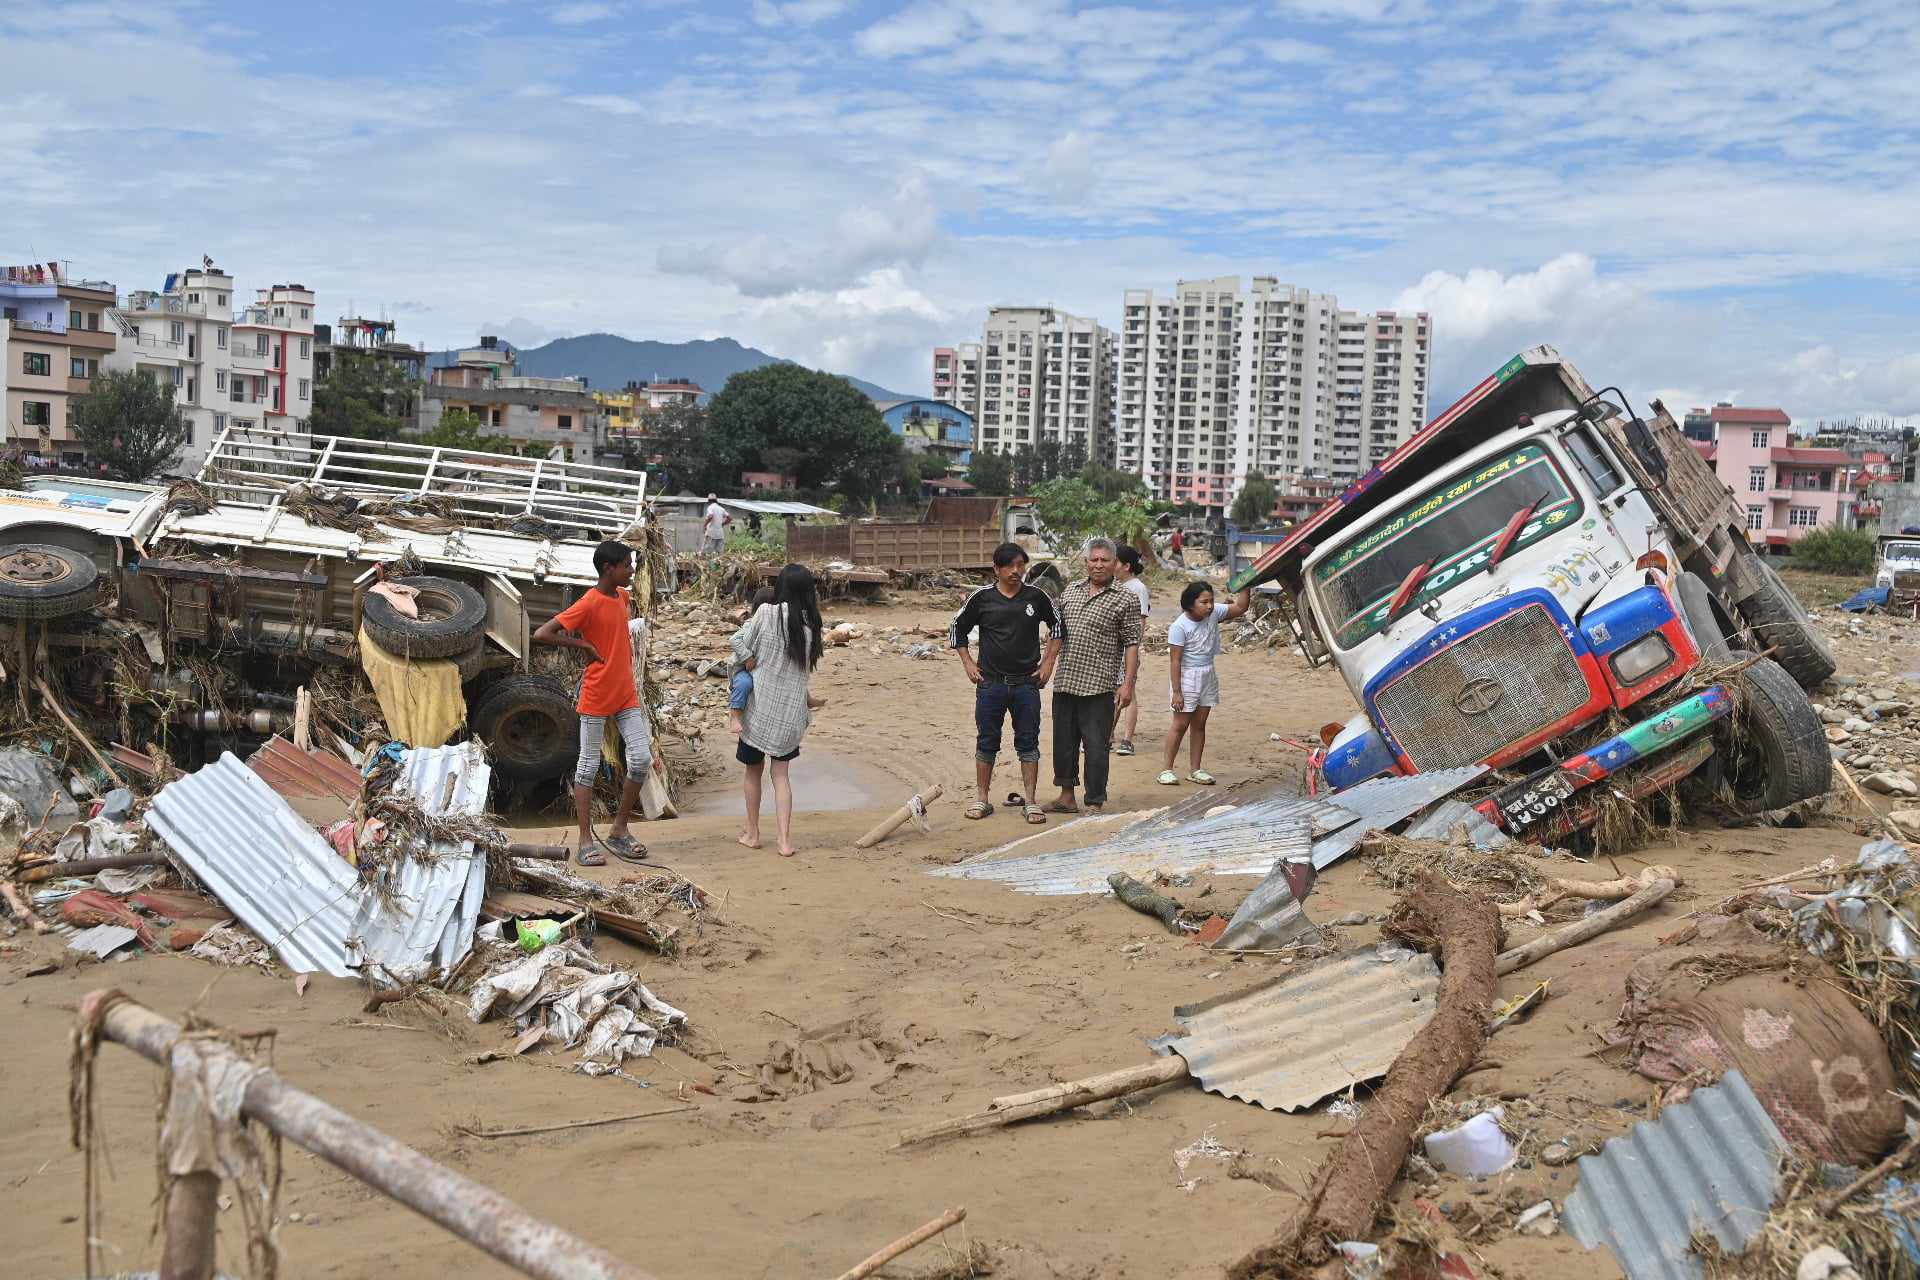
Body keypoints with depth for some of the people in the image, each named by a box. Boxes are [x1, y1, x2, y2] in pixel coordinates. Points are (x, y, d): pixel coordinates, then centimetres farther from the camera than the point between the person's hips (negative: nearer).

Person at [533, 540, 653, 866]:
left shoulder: (623, 595, 6)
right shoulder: (588, 604, -16)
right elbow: (541, 634, -20)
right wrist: (584, 644, -17)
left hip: (626, 693, 7)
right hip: (597, 697, -7)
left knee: (642, 759, 2)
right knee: (589, 766, 2)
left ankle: (618, 832, 16)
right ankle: (586, 842, 8)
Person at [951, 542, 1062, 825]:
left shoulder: (1036, 596, 0)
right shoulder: (982, 597, -1)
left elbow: (1057, 625, 14)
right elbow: (957, 628, 11)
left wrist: (1048, 662, 7)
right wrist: (967, 663, 4)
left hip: (1027, 683, 0)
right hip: (990, 682, 0)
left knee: (1028, 742, 3)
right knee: (986, 742, 6)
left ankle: (1030, 801, 10)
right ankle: (983, 799, 15)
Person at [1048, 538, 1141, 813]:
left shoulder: (1125, 600, -2)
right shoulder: (1070, 591, 13)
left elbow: (1131, 644, -4)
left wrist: (1128, 683, -11)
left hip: (1099, 687, -5)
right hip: (1064, 683, 5)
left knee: (1096, 746, -2)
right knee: (1063, 741, 13)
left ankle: (1095, 803, 8)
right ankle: (1067, 796, 27)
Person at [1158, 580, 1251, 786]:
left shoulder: (1214, 614, -1)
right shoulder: (1179, 627, -18)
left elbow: (1240, 607, 7)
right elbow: (1175, 660, -18)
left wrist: (1245, 587, -9)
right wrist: (1176, 691, -19)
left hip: (1208, 676, 6)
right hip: (1187, 677, -6)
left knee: (1199, 724, 10)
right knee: (1181, 724, -3)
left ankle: (1194, 769, 17)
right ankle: (1166, 769, 5)